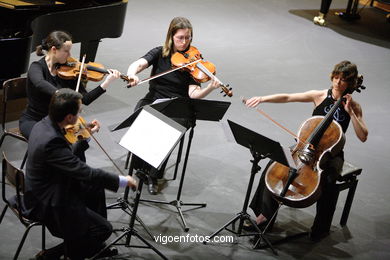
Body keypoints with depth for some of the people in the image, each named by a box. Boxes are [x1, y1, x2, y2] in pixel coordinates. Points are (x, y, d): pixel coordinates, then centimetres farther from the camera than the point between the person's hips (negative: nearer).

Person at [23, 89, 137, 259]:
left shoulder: (43, 124, -4)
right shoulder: (51, 141, -34)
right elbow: (85, 173, -30)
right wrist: (122, 181, -20)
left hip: (43, 189, 10)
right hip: (47, 205, -10)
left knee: (95, 188, 23)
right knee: (104, 229, -5)